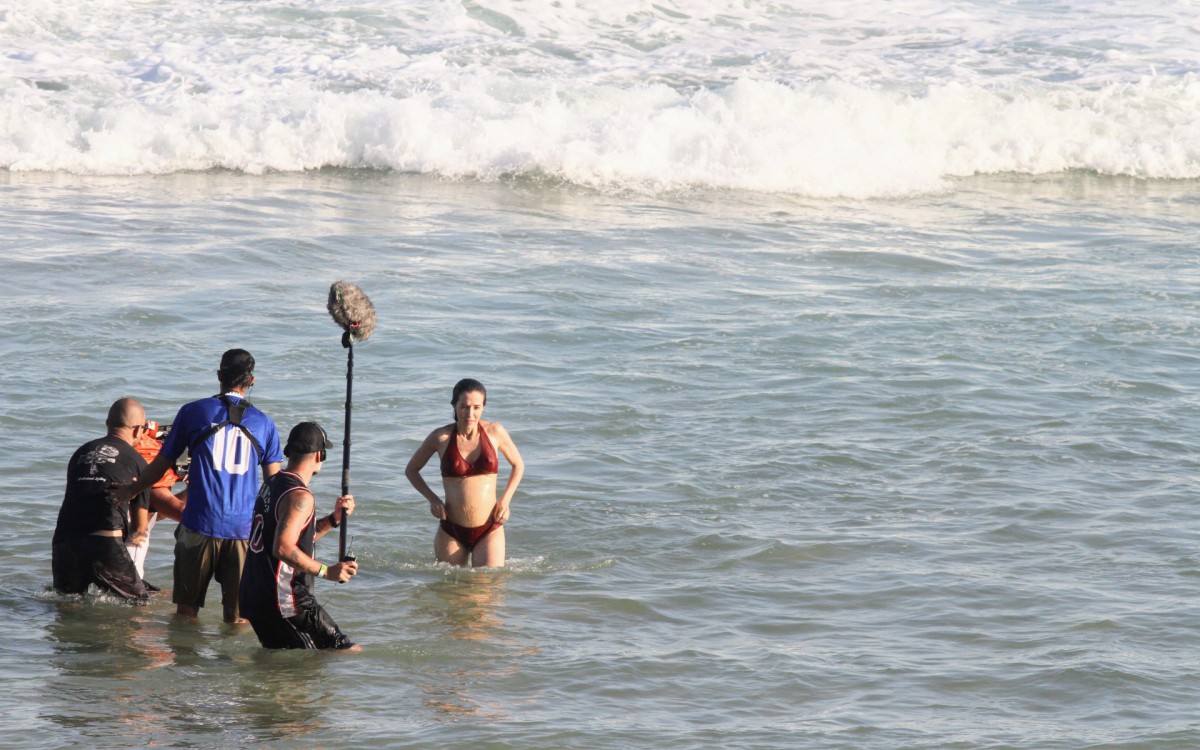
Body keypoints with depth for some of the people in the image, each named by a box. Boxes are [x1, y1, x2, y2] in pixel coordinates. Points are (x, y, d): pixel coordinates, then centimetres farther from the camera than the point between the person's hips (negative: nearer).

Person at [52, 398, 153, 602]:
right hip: (105, 545, -4)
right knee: (139, 603, 8)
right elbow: (140, 527, 16)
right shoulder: (137, 462, 9)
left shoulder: (81, 452, 20)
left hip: (63, 540, 4)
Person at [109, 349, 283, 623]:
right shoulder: (264, 424, 8)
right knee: (238, 614, 5)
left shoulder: (193, 412, 3)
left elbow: (161, 465, 10)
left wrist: (128, 492, 26)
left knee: (186, 610, 7)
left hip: (200, 525, -1)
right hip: (244, 528, 1)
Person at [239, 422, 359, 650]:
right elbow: (283, 548, -26)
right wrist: (326, 571, -24)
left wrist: (334, 519, 16)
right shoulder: (299, 496, -15)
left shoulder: (271, 485, 16)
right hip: (285, 603, -9)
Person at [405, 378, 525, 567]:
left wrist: (505, 500, 1)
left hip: (489, 531, -1)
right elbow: (411, 470, 12)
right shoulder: (441, 437, -3)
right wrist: (432, 499, -2)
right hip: (451, 531, 1)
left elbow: (518, 465, 15)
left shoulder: (495, 432, -2)